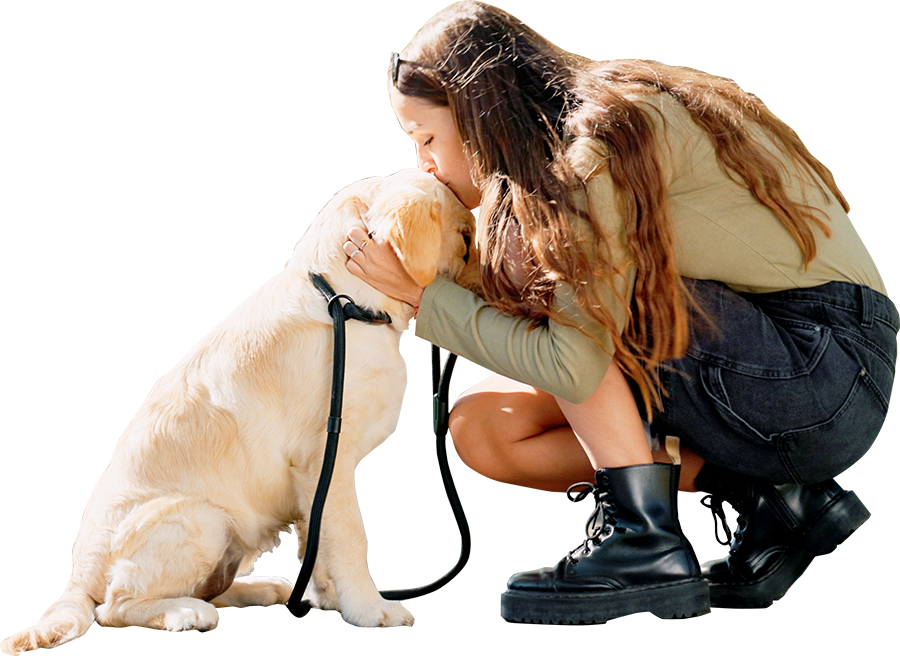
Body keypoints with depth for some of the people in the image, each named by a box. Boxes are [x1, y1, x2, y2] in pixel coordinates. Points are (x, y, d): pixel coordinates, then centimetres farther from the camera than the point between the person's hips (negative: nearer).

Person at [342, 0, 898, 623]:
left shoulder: (610, 133, -15)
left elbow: (572, 365, -22)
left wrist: (422, 293, -11)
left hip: (827, 370, -9)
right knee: (481, 423, 4)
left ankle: (644, 542, -16)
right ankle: (775, 498, -1)